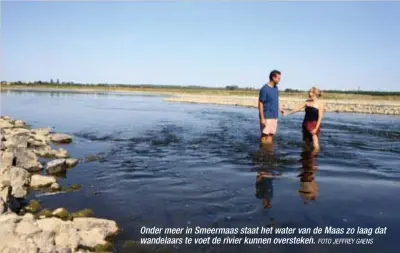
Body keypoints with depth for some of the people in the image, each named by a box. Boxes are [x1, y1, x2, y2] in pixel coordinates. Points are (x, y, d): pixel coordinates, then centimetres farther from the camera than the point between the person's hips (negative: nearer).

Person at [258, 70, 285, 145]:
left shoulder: (275, 87, 8)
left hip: (274, 116, 7)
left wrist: (280, 108, 7)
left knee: (271, 134, 10)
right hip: (267, 117, -7)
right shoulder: (264, 89, -14)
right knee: (265, 134, -1)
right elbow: (260, 104, -14)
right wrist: (262, 118, -17)